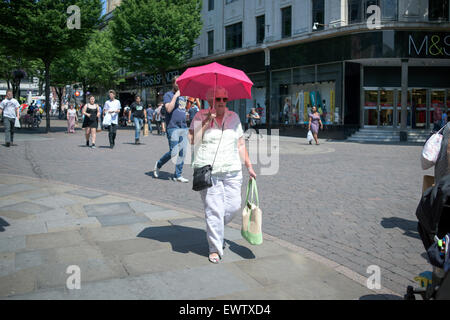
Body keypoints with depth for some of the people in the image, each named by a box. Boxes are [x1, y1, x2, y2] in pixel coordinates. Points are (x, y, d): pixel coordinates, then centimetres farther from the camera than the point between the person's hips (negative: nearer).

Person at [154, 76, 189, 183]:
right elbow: (169, 109, -16)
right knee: (173, 152, -10)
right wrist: (175, 96, -14)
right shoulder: (168, 95, -1)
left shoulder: (183, 96, 19)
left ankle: (178, 175, 10)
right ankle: (158, 165, 16)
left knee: (182, 152, 2)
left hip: (184, 127, 7)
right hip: (173, 127, -7)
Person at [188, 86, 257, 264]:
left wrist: (249, 166, 14)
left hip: (232, 171, 4)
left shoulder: (234, 117, 13)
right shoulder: (200, 116, 2)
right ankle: (215, 249, 7)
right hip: (208, 171, -4)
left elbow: (240, 144, 16)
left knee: (233, 206, 2)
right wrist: (207, 121, -15)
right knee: (214, 210, -6)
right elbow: (192, 140, -11)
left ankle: (216, 231, 32)